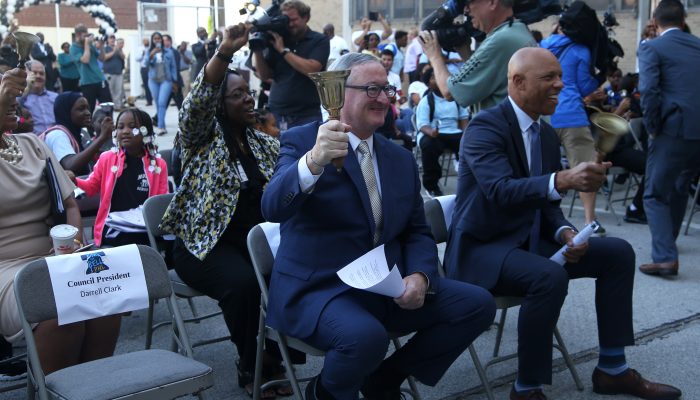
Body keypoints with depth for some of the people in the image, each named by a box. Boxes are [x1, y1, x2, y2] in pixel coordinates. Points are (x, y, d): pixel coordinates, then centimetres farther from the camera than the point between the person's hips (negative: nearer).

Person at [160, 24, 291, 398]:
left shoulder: (266, 144, 15)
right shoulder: (203, 136, 1)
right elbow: (197, 102, -21)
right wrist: (224, 52, -34)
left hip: (257, 238, 4)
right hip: (207, 243, -4)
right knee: (243, 281, -35)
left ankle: (275, 356, -3)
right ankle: (252, 366, -10)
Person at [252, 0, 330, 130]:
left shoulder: (319, 40, 0)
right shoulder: (278, 39, 9)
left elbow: (312, 69, -15)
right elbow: (265, 75, 9)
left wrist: (283, 50, -12)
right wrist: (257, 49, -6)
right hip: (275, 114, 3)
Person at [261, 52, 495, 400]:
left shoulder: (402, 159, 12)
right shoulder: (301, 142, -6)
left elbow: (418, 232, 13)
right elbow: (272, 209, -23)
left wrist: (419, 276, -10)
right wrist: (314, 160, -43)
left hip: (389, 288, 6)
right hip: (319, 289, -6)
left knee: (477, 304, -7)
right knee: (366, 334, -35)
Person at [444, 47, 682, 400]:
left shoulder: (547, 134, 10)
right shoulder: (485, 127, -17)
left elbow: (546, 201, 14)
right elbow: (500, 191, -34)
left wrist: (565, 233, -8)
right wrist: (563, 180, -49)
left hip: (529, 239, 9)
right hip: (482, 248, -9)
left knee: (618, 252, 2)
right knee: (550, 276, -34)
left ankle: (612, 370, 10)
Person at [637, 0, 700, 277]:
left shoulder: (651, 48, -2)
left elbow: (649, 91, -16)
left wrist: (652, 128, -5)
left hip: (674, 130, -6)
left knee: (656, 195, 2)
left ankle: (665, 256, -12)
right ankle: (667, 240, 42)